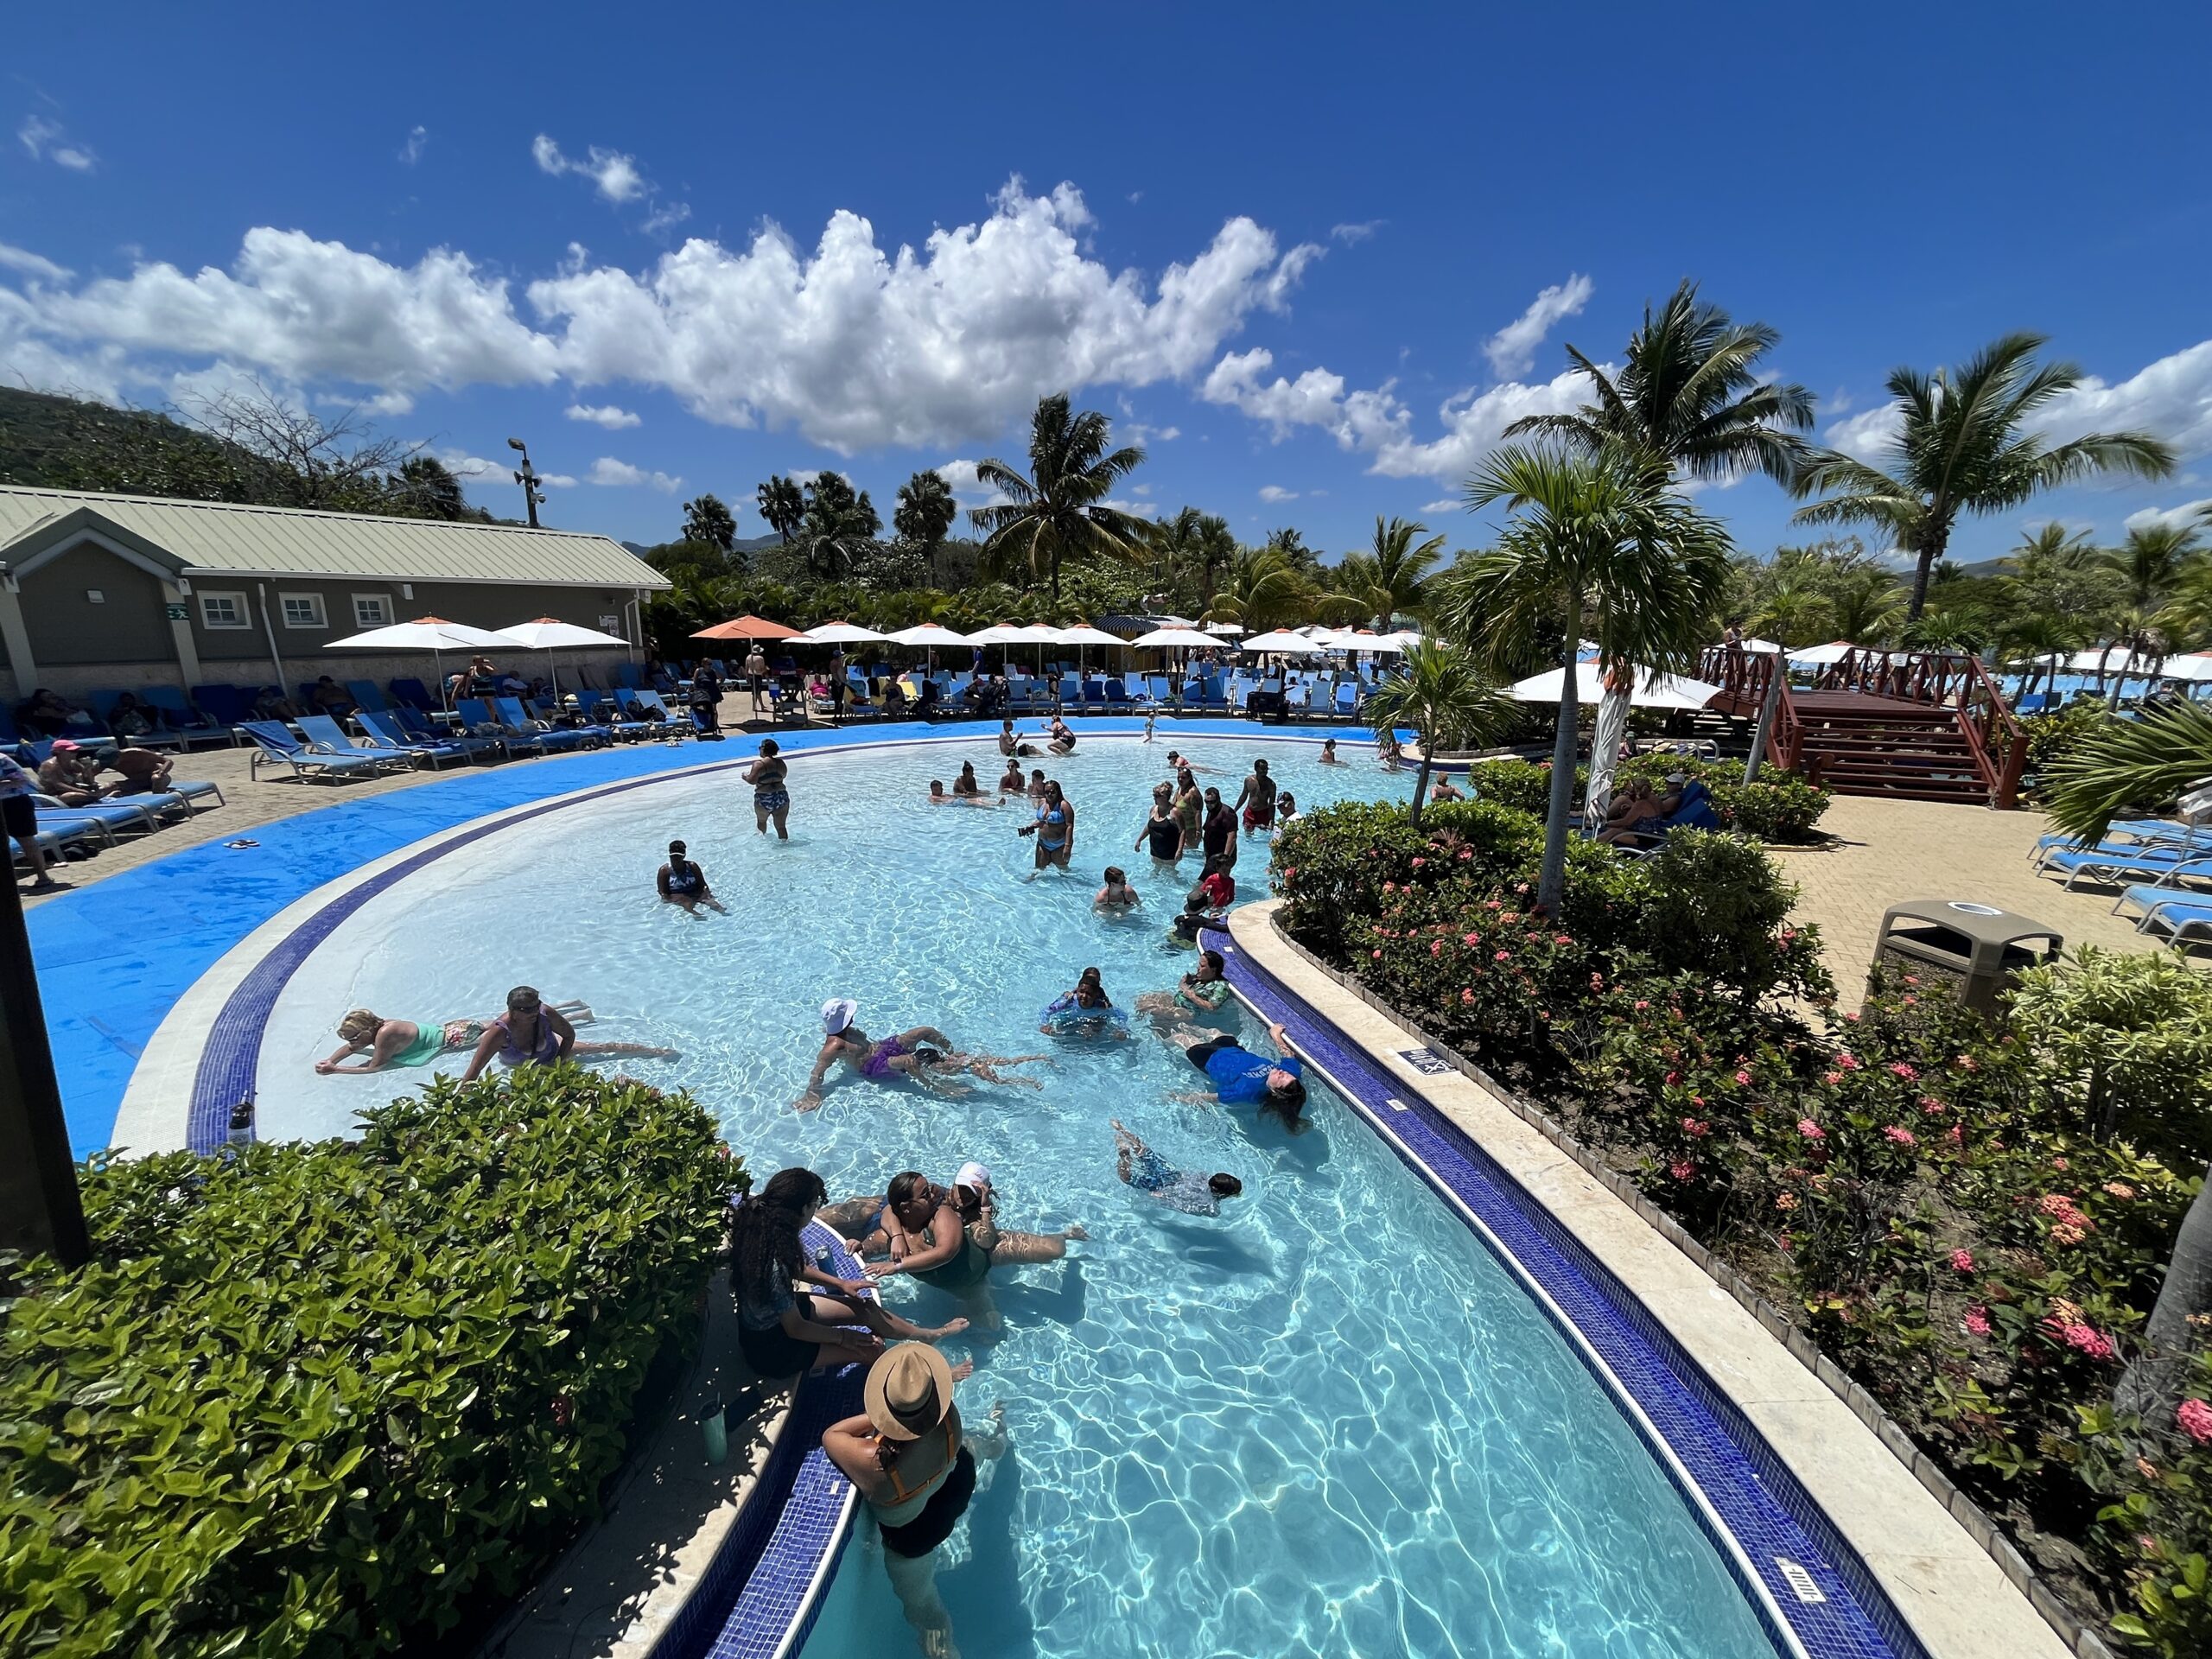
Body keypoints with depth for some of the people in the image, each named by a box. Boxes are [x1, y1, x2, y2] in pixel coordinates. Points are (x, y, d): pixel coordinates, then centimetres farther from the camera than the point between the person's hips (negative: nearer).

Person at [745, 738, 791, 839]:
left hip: (764, 800, -3)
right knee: (781, 826, 6)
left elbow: (752, 781, -16)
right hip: (782, 798, 3)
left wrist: (744, 776, 3)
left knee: (761, 821, 25)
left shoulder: (759, 764, -13)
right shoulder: (781, 763, 3)